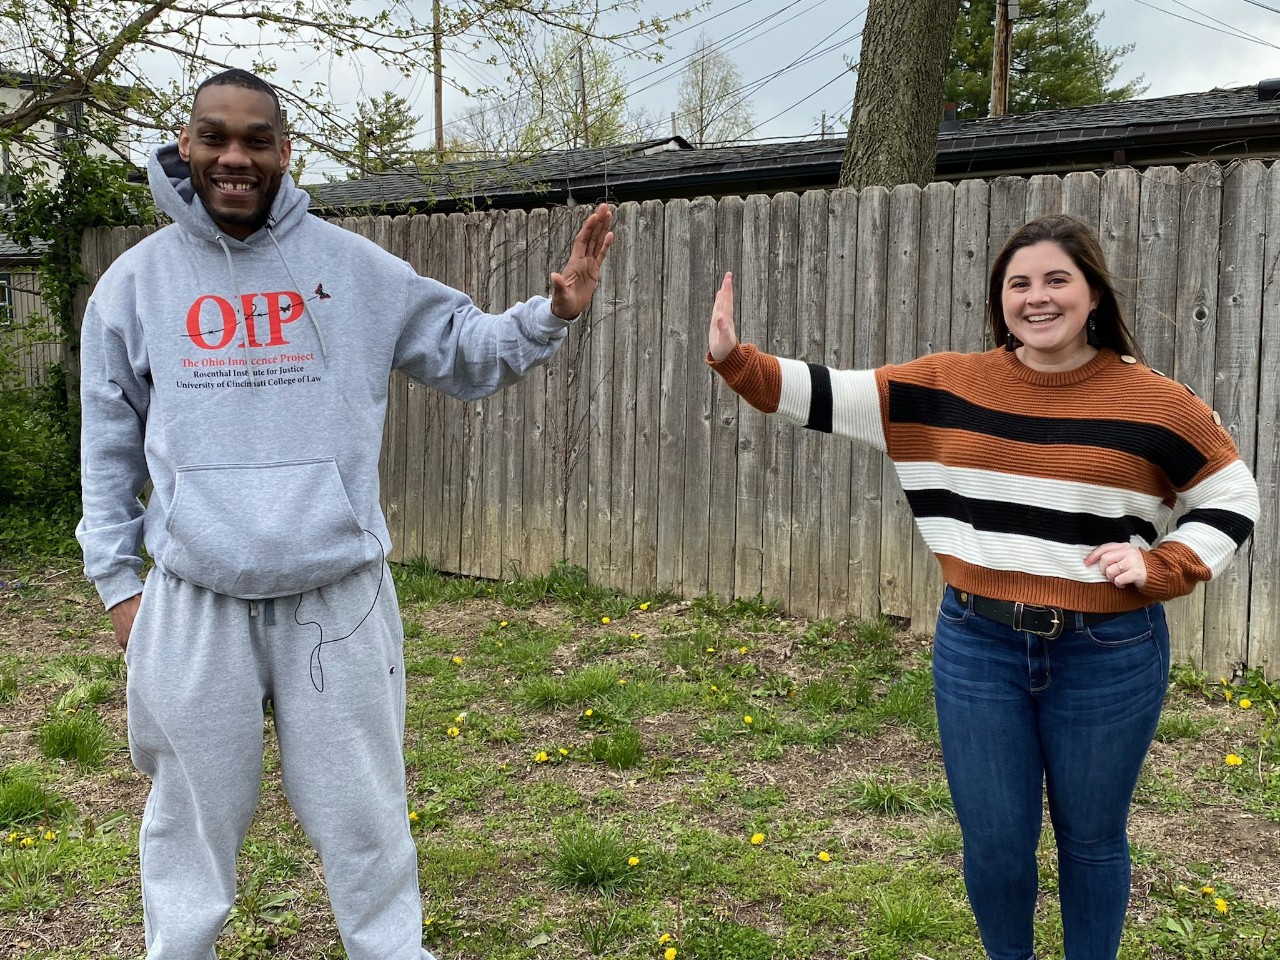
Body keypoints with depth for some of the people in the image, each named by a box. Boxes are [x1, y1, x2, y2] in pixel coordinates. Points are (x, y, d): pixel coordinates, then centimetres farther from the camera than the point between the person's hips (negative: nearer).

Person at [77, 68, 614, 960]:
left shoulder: (355, 267, 2)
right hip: (194, 602, 1)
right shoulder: (135, 281, 5)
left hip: (339, 593, 0)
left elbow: (466, 351, 7)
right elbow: (110, 444, 10)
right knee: (194, 810, 16)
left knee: (361, 806, 12)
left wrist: (551, 315, -11)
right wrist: (116, 578, 8)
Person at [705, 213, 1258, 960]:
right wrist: (733, 358, -15)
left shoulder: (1152, 401, -6)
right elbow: (828, 398, -2)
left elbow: (1234, 500, 5)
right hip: (978, 646, 2)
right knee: (994, 839, 11)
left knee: (1091, 837, 16)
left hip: (1109, 654, -1)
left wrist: (1159, 568, -11)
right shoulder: (947, 386, -1)